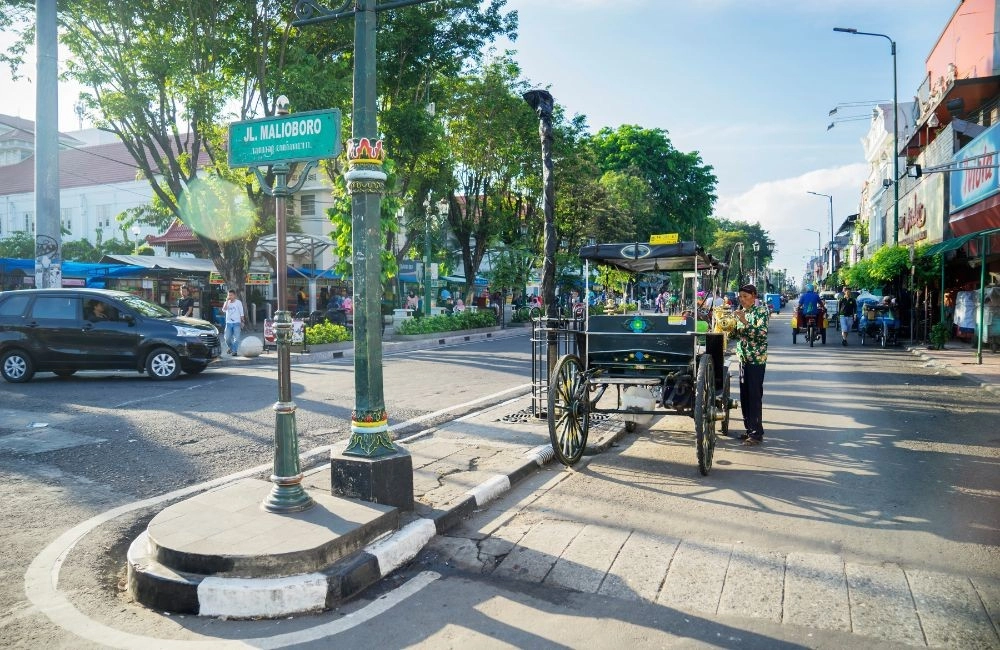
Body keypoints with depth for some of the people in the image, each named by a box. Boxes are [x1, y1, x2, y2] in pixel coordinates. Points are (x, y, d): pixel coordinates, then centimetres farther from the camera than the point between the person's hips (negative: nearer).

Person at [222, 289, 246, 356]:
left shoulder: (238, 302, 0)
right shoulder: (227, 302, 7)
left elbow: (241, 312, 4)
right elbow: (224, 310, -12)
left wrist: (242, 321, 2)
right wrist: (227, 301, -14)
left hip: (236, 323, -3)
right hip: (228, 323, 3)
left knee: (236, 338, -8)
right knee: (227, 338, 1)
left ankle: (234, 351, -3)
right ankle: (230, 347, 26)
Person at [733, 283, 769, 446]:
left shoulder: (761, 311, -8)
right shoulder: (740, 312, 13)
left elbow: (762, 333, -20)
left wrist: (745, 322, -27)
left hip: (756, 359, -7)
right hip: (743, 358, 7)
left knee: (755, 396, -7)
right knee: (744, 395, 9)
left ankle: (757, 433, -2)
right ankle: (749, 428, 19)